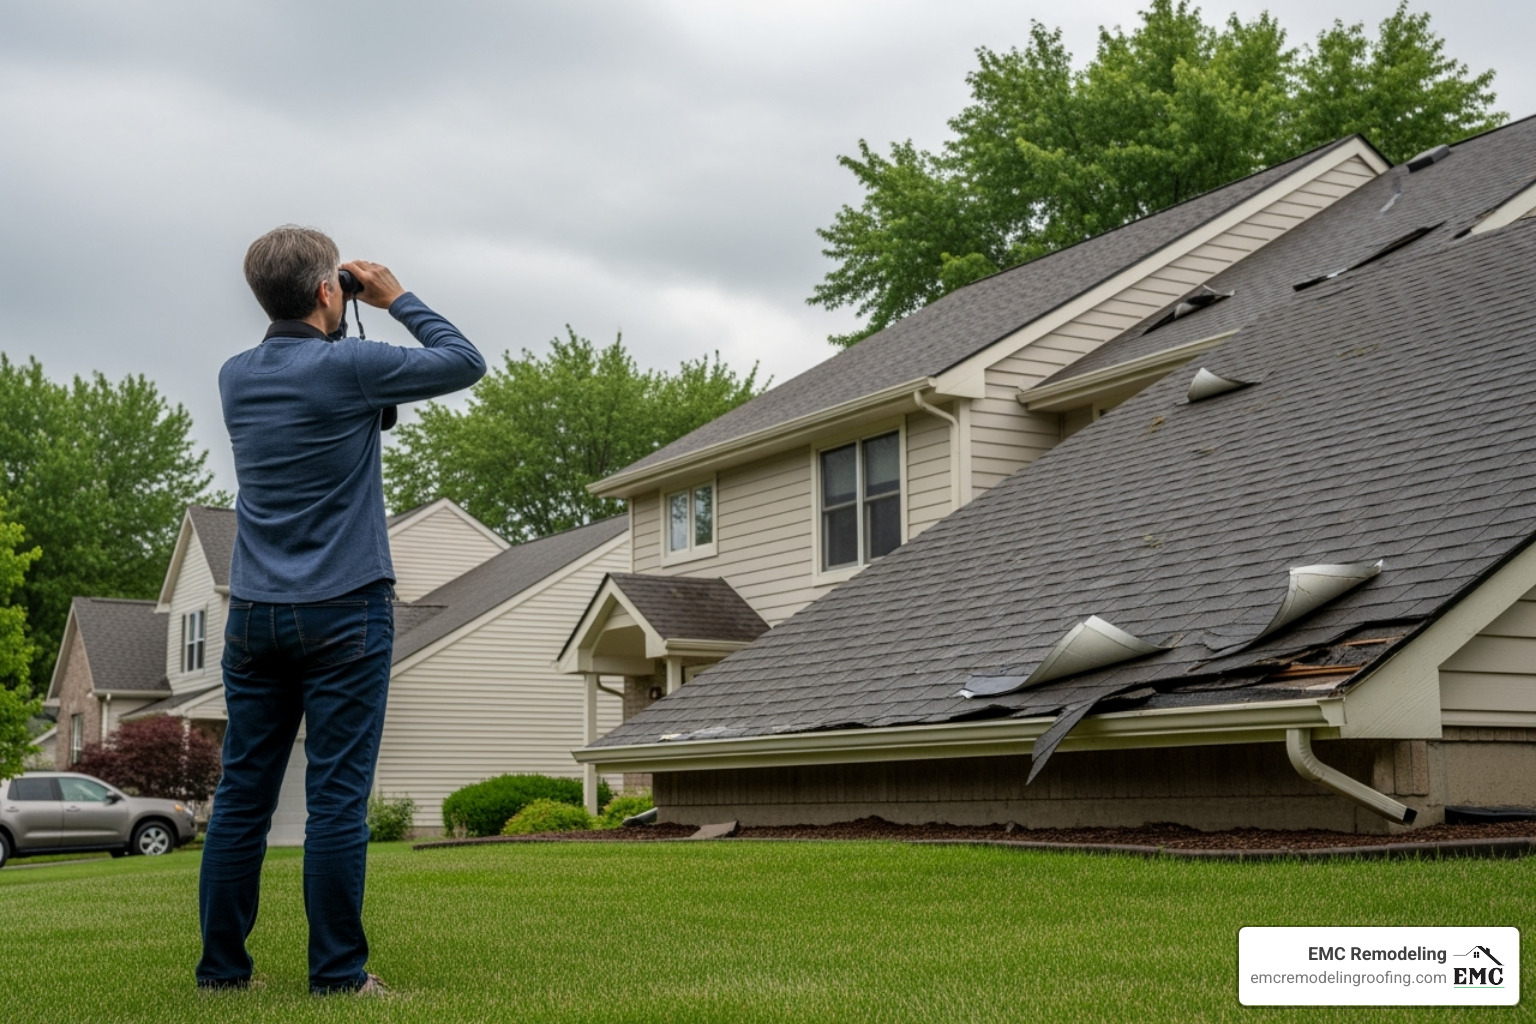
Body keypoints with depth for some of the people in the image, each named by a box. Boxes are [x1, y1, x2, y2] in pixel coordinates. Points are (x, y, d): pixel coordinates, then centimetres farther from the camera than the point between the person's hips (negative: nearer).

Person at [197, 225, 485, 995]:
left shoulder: (236, 377, 9)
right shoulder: (346, 367, -11)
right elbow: (465, 362, -1)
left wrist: (326, 326, 19)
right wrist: (397, 300, 9)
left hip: (255, 614, 6)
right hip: (342, 613, -6)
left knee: (242, 794, 8)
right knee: (337, 797, -3)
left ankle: (221, 966, 14)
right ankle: (337, 973, 1)